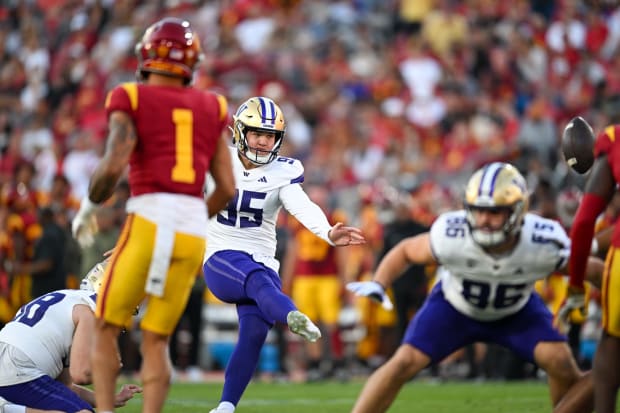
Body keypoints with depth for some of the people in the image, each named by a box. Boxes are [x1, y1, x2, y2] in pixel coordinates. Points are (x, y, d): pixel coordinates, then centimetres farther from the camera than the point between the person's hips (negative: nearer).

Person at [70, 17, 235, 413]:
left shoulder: (131, 100, 2)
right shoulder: (211, 108, 15)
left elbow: (114, 165, -12)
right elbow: (227, 189, 11)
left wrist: (88, 209, 5)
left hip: (149, 221, -4)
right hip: (194, 232, 4)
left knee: (106, 329, 8)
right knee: (156, 340, 11)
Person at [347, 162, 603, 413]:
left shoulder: (545, 245, -35)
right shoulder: (451, 238, -35)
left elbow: (586, 268, -15)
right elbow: (405, 251, -15)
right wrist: (377, 285, -28)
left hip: (517, 310, 1)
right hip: (455, 307, -1)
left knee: (561, 363, -17)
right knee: (404, 363, -15)